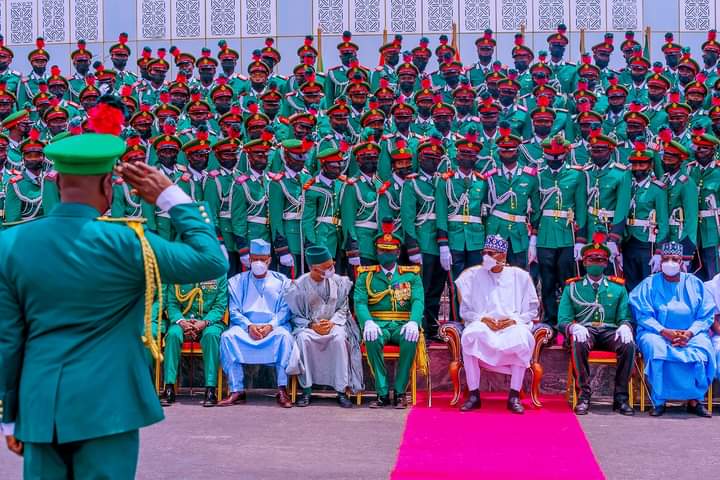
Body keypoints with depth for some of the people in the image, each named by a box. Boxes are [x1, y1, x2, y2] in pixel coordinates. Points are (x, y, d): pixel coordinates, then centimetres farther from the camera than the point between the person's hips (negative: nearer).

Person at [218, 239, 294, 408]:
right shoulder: (237, 281, 14)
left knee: (284, 335, -34)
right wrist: (249, 326, -13)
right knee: (227, 336, -29)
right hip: (245, 326, 1)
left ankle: (282, 390, -32)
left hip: (273, 326, -1)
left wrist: (271, 326, -15)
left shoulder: (281, 281, 12)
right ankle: (237, 391, -27)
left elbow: (285, 310, 3)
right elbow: (234, 311, 5)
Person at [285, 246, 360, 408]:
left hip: (334, 324, 1)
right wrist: (312, 325, -17)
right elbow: (296, 316, 0)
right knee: (303, 338, -34)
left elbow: (343, 309, 6)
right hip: (308, 326, -1)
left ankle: (342, 391, -27)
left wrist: (332, 323, -13)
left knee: (340, 338, -33)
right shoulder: (299, 286, -5)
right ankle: (306, 390, -25)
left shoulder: (338, 282, 1)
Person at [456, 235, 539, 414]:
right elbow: (465, 310, 11)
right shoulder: (473, 275, 11)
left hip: (512, 325, 0)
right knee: (470, 336, -35)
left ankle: (514, 396, -25)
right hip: (482, 325, 1)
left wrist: (515, 320, -8)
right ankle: (474, 395, -26)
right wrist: (482, 319, -8)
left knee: (522, 338, -36)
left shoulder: (520, 276, 10)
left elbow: (532, 310, 10)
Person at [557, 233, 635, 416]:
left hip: (610, 332, 1)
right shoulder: (572, 286, 15)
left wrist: (625, 326, -14)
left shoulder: (618, 287, 19)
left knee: (628, 345, -32)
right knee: (579, 343, -37)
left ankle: (621, 397, -22)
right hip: (584, 331, -1)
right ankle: (584, 394, -28)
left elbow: (625, 317, 13)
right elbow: (563, 320, 7)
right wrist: (574, 327, -17)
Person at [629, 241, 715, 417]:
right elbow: (643, 316, -3)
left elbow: (706, 315, 4)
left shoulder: (695, 284, 11)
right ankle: (658, 401, -27)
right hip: (657, 333, -1)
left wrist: (690, 333, -14)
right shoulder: (649, 285, 7)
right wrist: (665, 332, -18)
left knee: (704, 348, -30)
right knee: (655, 347, -35)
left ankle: (695, 400, -19)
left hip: (690, 334, 1)